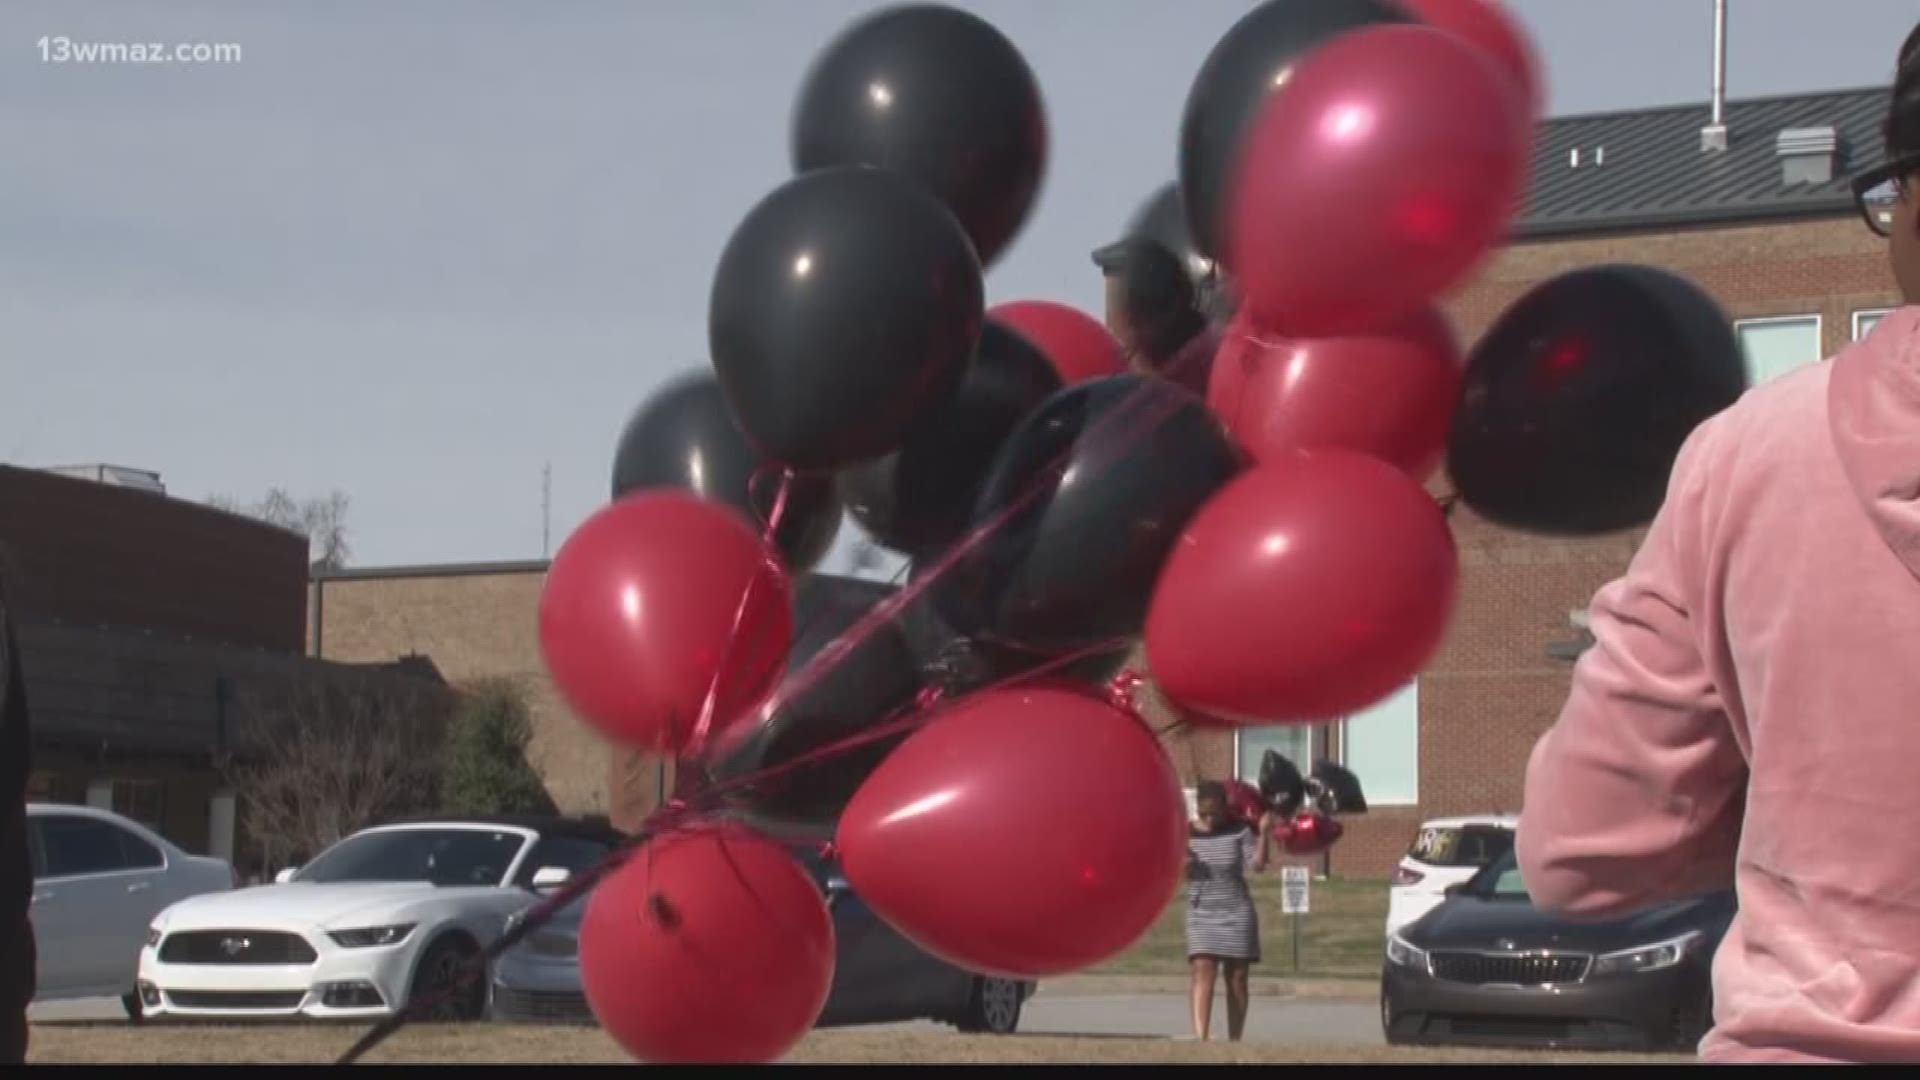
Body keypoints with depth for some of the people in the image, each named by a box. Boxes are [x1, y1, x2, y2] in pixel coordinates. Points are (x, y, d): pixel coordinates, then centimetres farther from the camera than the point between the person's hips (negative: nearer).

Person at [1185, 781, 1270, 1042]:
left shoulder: (1239, 831, -4)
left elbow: (1257, 865, -13)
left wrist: (1263, 832, -22)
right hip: (1201, 915, 0)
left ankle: (1235, 1041, 14)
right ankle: (1200, 1038, -24)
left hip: (1237, 914, 0)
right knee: (1203, 973, -15)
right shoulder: (1187, 833, -1)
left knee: (1237, 978, 4)